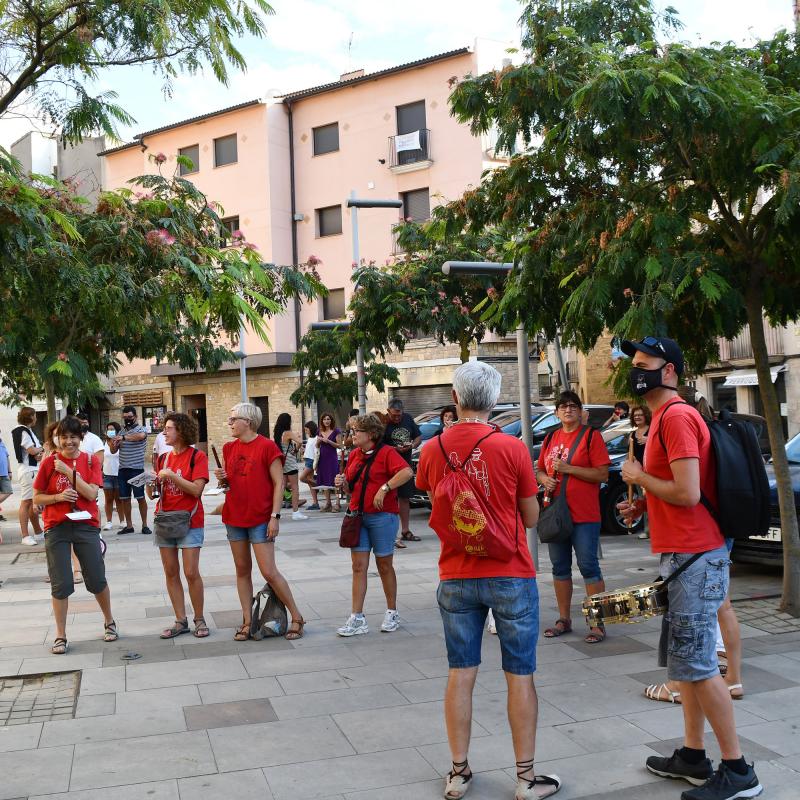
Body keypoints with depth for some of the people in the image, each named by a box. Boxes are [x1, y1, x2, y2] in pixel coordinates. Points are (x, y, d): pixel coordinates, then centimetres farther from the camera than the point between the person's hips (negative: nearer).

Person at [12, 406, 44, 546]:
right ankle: (25, 536, -6)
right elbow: (32, 450, -17)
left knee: (34, 502, 15)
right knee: (26, 502, -7)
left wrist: (39, 453, -8)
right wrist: (41, 449, 4)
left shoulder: (28, 430, 17)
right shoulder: (21, 431, -12)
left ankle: (37, 531, 25)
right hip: (27, 470, -9)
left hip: (34, 469, 9)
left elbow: (37, 450, 14)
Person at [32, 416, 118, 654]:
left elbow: (92, 493, -12)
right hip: (57, 528, 0)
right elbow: (37, 498, 3)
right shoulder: (49, 462, 0)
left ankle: (109, 622, 28)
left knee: (97, 579, 6)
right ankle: (61, 636, 13)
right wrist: (58, 497, -16)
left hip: (86, 526, 0)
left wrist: (69, 471, -17)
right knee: (60, 584, 2)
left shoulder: (91, 462, 0)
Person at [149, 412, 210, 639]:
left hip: (189, 520, -5)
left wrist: (171, 475, -21)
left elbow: (196, 489, -16)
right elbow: (152, 493, 11)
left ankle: (199, 620, 9)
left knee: (191, 572, -6)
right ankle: (181, 621, 14)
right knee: (171, 573, 6)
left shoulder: (197, 456, -7)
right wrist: (150, 484, -11)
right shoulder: (163, 458, 9)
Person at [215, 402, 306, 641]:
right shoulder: (229, 448, 9)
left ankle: (297, 617, 6)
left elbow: (279, 483, -10)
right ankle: (247, 622, 18)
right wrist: (222, 477, -4)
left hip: (260, 519, -6)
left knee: (269, 572, -7)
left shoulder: (267, 446, -10)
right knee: (242, 570, 10)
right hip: (234, 517, 6)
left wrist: (275, 516, -15)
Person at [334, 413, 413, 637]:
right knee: (358, 566, 2)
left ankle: (392, 614, 23)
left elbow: (407, 472, -26)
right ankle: (357, 619, 4)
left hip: (382, 516, -5)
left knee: (384, 566, 7)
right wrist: (343, 483, -2)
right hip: (357, 516, 6)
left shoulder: (386, 452, -9)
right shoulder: (354, 455, 11)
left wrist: (384, 488, -27)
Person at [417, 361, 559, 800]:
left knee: (460, 674, 12)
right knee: (520, 676, 8)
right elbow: (531, 518, -3)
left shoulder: (432, 450, -3)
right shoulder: (511, 448, -12)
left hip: (456, 576, 3)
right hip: (510, 575, -2)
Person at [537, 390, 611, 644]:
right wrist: (545, 480, -4)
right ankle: (564, 620, 25)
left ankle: (598, 623, 4)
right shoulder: (551, 438, 12)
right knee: (560, 567, 13)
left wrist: (568, 468, -17)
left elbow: (602, 474, -12)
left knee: (589, 566, -4)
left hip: (584, 516, -6)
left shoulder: (591, 436, -5)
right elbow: (539, 470, 19)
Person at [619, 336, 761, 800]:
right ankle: (694, 756, 26)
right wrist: (645, 505, 11)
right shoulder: (668, 416, 16)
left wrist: (638, 476, -10)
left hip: (694, 558, -11)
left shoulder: (676, 417, -16)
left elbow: (688, 493, -24)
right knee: (685, 659, 15)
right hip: (684, 556, 11)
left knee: (696, 663, -5)